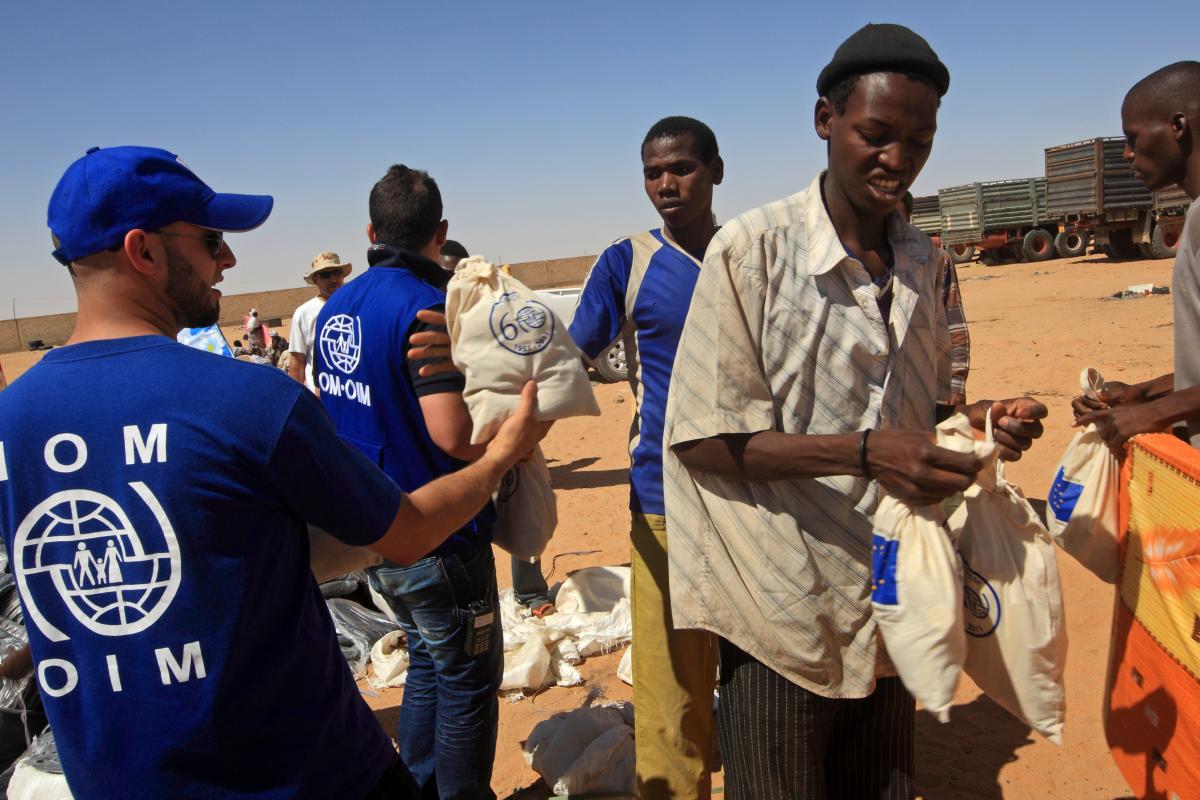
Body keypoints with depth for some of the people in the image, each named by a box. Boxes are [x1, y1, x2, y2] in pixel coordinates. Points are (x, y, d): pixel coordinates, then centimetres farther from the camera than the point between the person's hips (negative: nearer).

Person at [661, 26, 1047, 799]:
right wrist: (865, 453, -26)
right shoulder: (752, 249, -14)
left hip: (892, 601, 6)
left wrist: (976, 418, -7)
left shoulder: (922, 261, 5)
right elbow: (700, 438, -16)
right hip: (787, 612, -5)